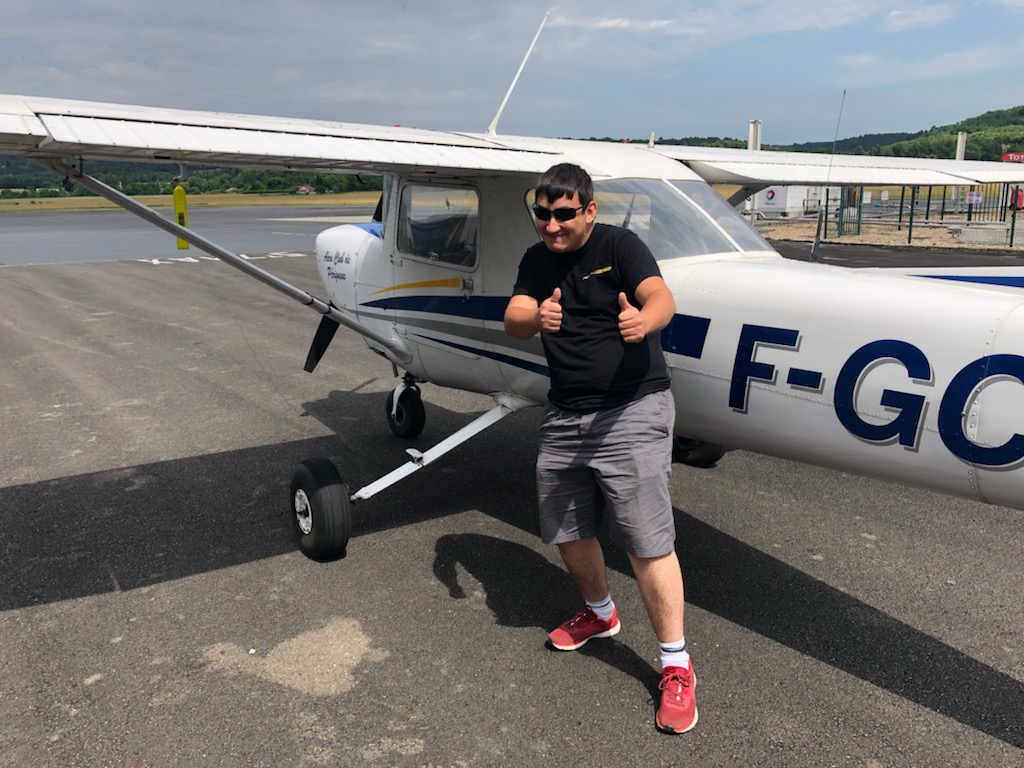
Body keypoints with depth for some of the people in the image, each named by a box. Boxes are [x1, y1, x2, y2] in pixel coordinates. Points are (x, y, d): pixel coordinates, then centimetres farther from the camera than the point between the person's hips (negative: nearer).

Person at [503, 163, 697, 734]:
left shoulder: (619, 245, -7)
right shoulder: (537, 261, 9)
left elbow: (662, 296, -24)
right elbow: (513, 320, -5)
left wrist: (642, 320, -48)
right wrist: (537, 318, -29)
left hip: (632, 410, -6)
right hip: (566, 415, 6)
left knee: (649, 542, -7)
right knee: (567, 530, 15)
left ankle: (677, 666, 9)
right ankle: (600, 613, 43)